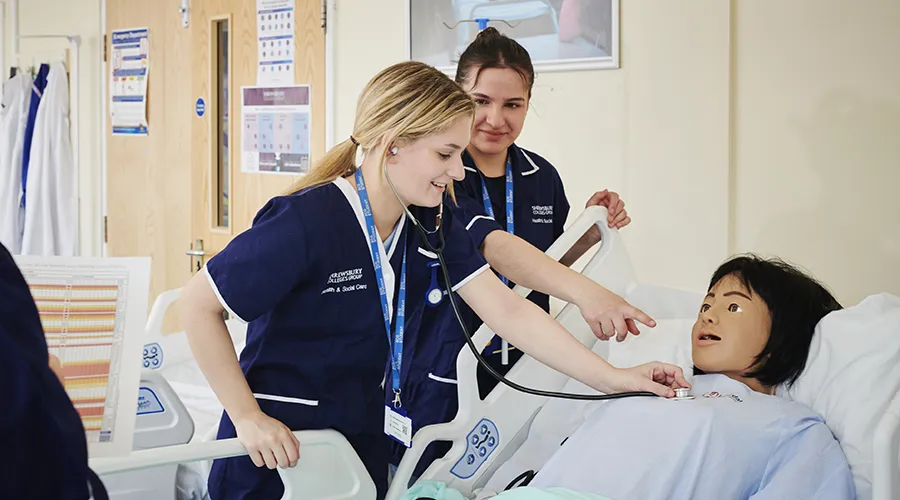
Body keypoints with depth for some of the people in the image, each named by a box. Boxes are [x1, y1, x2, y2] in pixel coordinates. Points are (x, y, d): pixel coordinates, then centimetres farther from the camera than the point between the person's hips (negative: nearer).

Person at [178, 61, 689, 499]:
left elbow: (508, 310, -4)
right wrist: (247, 417, -19)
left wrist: (612, 378, -10)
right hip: (277, 457, -7)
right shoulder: (307, 223, -24)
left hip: (367, 445, 7)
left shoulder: (434, 223, -1)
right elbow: (198, 304, -18)